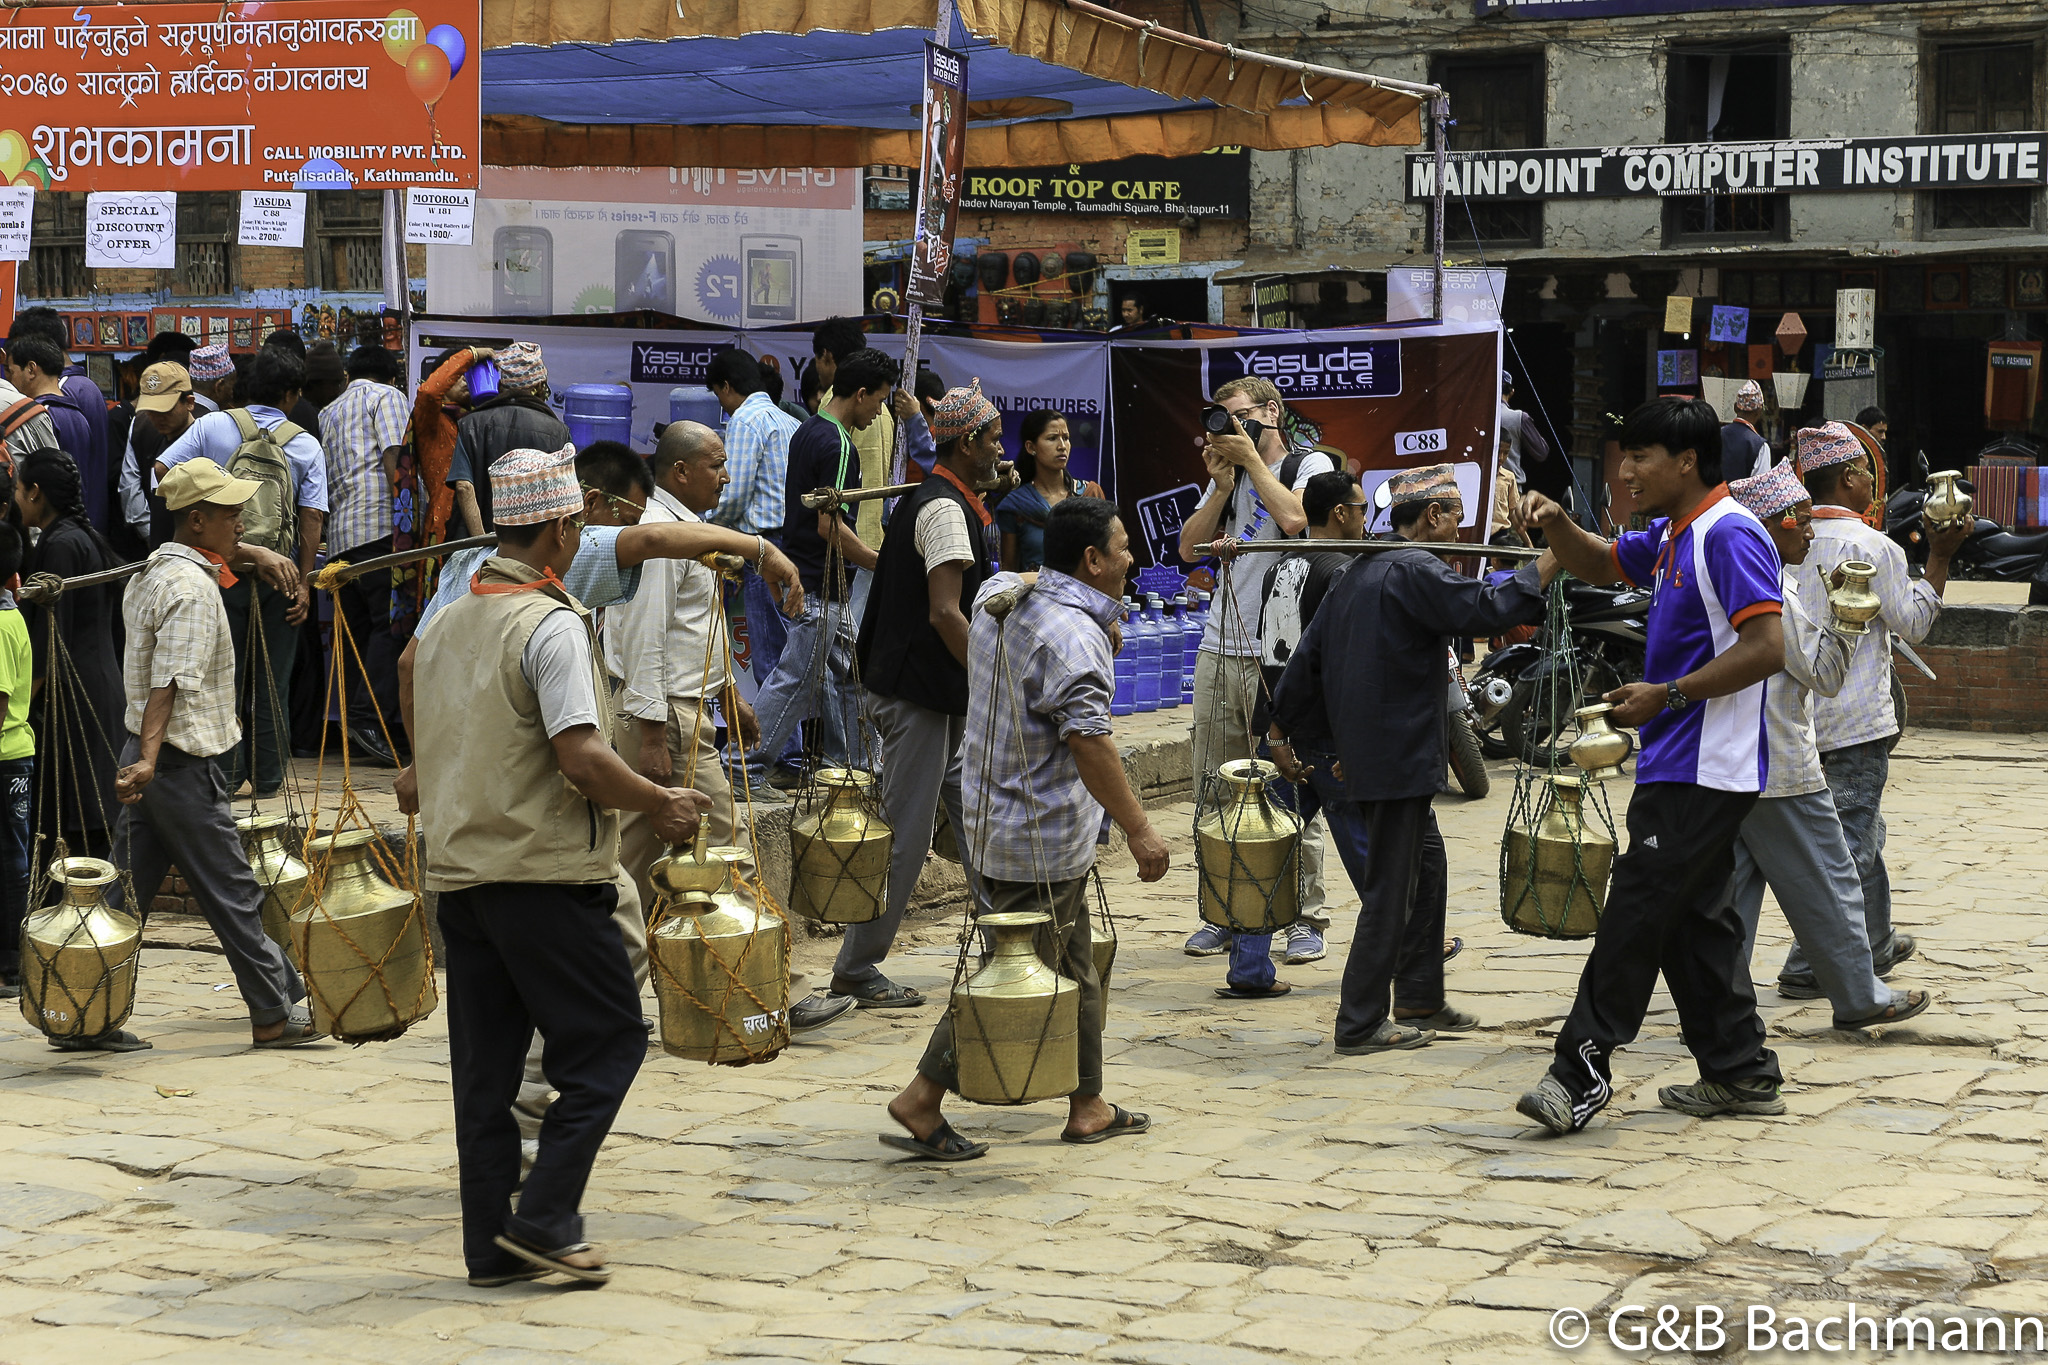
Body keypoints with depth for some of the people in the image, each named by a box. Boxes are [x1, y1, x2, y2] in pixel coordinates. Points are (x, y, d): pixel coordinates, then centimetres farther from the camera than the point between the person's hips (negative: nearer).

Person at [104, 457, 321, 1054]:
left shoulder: (155, 567, 13)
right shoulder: (192, 589, -17)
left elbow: (219, 552, 37)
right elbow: (170, 681, -28)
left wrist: (257, 554, 21)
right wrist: (149, 758, -36)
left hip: (148, 757, 10)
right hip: (182, 760, -10)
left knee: (126, 891, 10)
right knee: (232, 893, 0)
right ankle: (277, 1013, 8)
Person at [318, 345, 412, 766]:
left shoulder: (327, 413, 27)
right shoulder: (387, 396, 7)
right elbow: (393, 459, -7)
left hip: (339, 531, 7)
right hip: (379, 523, -7)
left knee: (358, 629, 10)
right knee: (389, 625, -10)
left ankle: (355, 729, 7)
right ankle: (370, 719, -22)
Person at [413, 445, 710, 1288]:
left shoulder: (447, 624, 12)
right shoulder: (550, 624, -13)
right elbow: (582, 759, -21)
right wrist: (661, 806, -7)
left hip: (457, 871, 8)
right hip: (544, 873, -8)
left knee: (485, 1062, 10)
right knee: (606, 1042, 3)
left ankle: (492, 1244, 13)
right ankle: (544, 1219, -3)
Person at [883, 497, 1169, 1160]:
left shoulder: (1001, 596, 7)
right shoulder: (1072, 634, -22)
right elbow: (1089, 740, -27)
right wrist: (1138, 829, -23)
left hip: (1000, 818, 10)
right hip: (1044, 838, -10)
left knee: (1073, 969, 17)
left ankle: (1088, 1106, 25)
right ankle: (923, 1099, 1)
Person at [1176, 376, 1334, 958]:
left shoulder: (1311, 464, 2)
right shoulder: (1229, 472, 19)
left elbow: (1294, 518, -18)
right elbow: (1190, 548, 11)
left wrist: (1252, 458, -7)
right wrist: (1222, 485, 0)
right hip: (1219, 650, 6)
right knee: (1215, 790, 5)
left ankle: (1305, 914, 3)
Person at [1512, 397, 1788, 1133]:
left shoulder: (1729, 534, -15)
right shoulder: (1672, 536, 15)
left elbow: (1767, 647, -23)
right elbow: (1598, 564, 31)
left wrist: (1667, 695, -20)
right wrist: (1557, 524, 9)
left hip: (1704, 770, -10)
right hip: (1680, 765, 10)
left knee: (1637, 911, -9)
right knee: (1693, 918, 12)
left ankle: (1582, 1071, -7)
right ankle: (1741, 1073, 18)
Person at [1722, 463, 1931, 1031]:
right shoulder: (1775, 589, -17)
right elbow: (1824, 673, -14)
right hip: (1779, 769, -9)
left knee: (1732, 880, 10)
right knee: (1827, 881, 3)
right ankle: (1860, 997, 11)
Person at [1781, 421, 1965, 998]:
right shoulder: (1872, 546, -15)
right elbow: (1914, 623, -6)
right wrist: (1939, 558, 0)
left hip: (1805, 713, 7)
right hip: (1857, 721, -7)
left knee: (1861, 831, 21)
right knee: (1849, 843, -2)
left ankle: (1875, 945, 33)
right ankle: (1808, 966, -5)